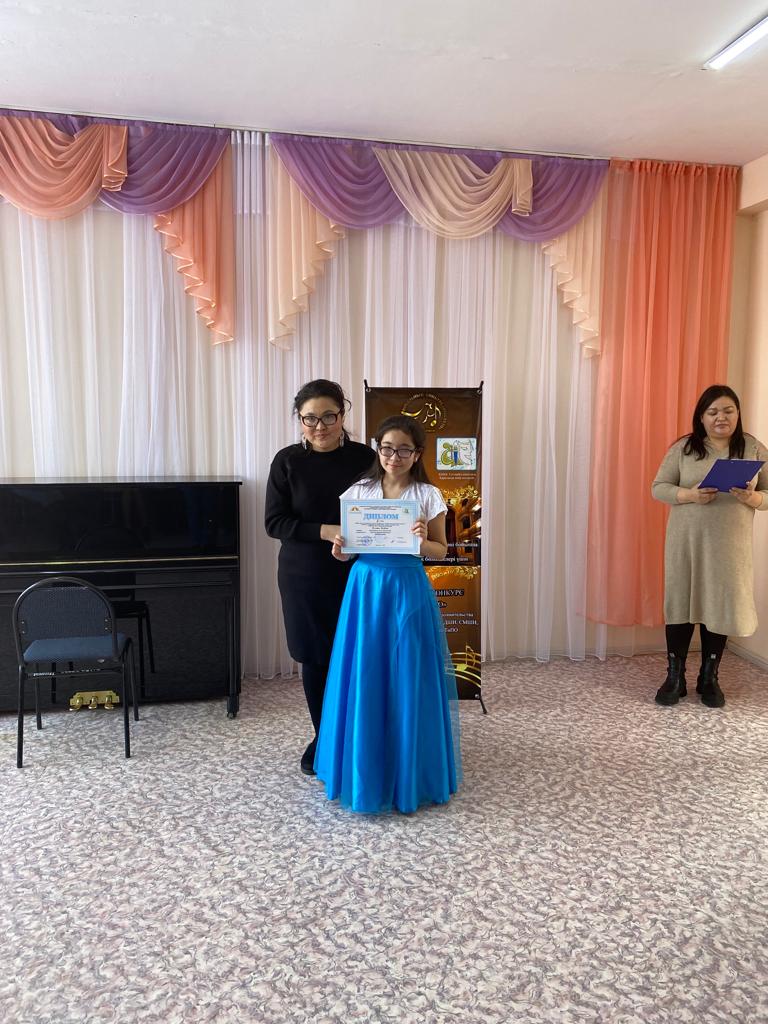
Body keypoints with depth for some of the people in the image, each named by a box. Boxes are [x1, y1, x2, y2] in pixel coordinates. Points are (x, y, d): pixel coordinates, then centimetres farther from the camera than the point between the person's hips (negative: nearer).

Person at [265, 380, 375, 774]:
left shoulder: (364, 457, -2)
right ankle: (324, 738, 29)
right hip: (304, 577, 0)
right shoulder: (287, 461, -3)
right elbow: (274, 522, -7)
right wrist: (324, 531, -20)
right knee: (315, 657, 9)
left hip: (355, 574, 0)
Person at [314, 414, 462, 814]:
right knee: (363, 680, 6)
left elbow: (441, 551, 2)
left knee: (407, 682, 5)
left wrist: (422, 542, -18)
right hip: (365, 589, 2)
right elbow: (347, 550, 9)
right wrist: (339, 549, -13)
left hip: (407, 592, -2)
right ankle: (363, 769, 25)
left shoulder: (428, 496, -2)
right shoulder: (358, 492, 4)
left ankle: (408, 774, 23)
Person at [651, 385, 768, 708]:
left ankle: (709, 677, 21)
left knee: (721, 605, 5)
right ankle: (675, 676, 15)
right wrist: (691, 495, -18)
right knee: (680, 603, 2)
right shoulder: (683, 447, 0)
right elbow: (658, 487, 0)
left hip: (730, 544, 1)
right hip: (686, 541, 0)